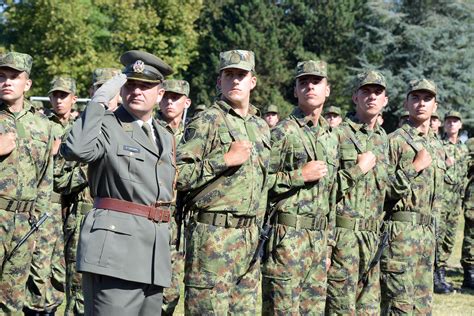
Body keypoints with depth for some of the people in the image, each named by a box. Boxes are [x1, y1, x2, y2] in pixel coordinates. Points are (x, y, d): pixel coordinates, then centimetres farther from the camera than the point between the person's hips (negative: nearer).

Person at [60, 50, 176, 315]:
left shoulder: (166, 137, 20)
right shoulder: (106, 125, -2)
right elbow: (76, 150, -25)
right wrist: (99, 101, -15)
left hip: (155, 254, 8)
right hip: (115, 247, -7)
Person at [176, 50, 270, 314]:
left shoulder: (262, 127, 17)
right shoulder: (207, 122, -5)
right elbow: (177, 175, -15)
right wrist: (225, 159, -17)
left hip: (251, 235, 7)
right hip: (214, 234, -7)